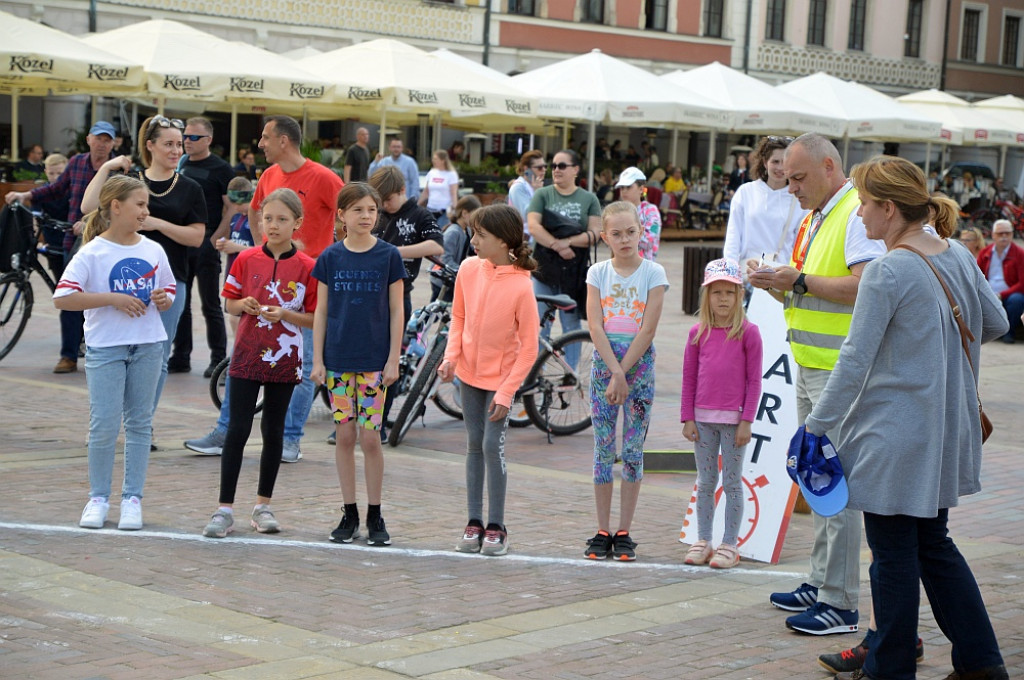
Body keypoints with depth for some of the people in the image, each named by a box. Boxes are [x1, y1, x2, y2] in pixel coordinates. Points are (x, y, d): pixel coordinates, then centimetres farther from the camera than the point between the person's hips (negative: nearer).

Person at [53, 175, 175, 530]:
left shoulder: (153, 250, 7)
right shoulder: (92, 253, -7)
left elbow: (169, 291, 19)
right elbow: (62, 298, -15)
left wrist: (164, 299, -5)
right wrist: (112, 298, -18)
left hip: (148, 345, 4)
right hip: (105, 347, -4)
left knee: (139, 423, 6)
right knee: (104, 424, -4)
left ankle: (132, 498, 14)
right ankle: (98, 497, 11)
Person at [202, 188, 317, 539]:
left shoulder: (307, 267, -4)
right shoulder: (246, 259, 0)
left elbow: (314, 319, -3)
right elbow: (230, 303, 8)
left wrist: (284, 314, -19)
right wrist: (244, 305, -13)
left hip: (284, 358, 0)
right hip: (247, 355, 0)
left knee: (274, 431, 9)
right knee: (237, 429, -3)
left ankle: (263, 506, 21)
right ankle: (225, 509, 1)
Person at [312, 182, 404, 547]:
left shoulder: (388, 256, -1)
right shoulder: (330, 257, 2)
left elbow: (396, 311, 0)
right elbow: (321, 311, 6)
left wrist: (394, 360, -4)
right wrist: (318, 360, 1)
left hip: (374, 360, -2)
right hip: (338, 359, 2)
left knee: (370, 437, -1)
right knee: (344, 435, 5)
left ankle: (374, 515, 10)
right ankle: (349, 513, 15)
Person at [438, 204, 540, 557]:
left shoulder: (521, 286, -20)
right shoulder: (468, 270, -7)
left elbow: (528, 346, -15)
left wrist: (506, 392, -18)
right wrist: (451, 355, -7)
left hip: (501, 376, -4)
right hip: (468, 372, 4)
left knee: (493, 446, -7)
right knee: (474, 445, 10)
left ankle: (496, 527, 5)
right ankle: (474, 522, 17)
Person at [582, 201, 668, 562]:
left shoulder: (653, 273, -2)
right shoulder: (598, 273, 4)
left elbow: (647, 330, -8)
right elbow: (595, 326, -4)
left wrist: (623, 373, -13)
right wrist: (614, 372, -14)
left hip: (639, 363, -1)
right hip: (604, 362, 2)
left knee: (633, 450, 1)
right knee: (603, 450, 3)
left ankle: (624, 533, 7)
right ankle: (602, 532, 9)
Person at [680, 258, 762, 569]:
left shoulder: (748, 333, -4)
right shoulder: (698, 334, 5)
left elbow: (754, 380, -4)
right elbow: (688, 378, 8)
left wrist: (746, 421, -9)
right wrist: (688, 418, 2)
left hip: (733, 418, -3)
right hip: (703, 418, 3)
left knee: (732, 482, 3)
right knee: (705, 482, 10)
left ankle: (730, 544, 10)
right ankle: (703, 541, 18)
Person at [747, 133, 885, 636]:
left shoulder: (858, 214, -13)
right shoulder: (815, 217, 18)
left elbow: (866, 286, -24)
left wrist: (800, 281, -21)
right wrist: (775, 283, 4)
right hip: (810, 367, 10)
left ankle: (840, 604, -3)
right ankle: (821, 583, 23)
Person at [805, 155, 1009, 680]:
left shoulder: (887, 271, -18)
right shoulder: (958, 257, 4)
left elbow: (855, 362, -17)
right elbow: (996, 324, 18)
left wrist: (815, 426, -10)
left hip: (895, 434, -8)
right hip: (945, 432, 8)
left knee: (893, 551, 3)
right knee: (934, 543, 17)